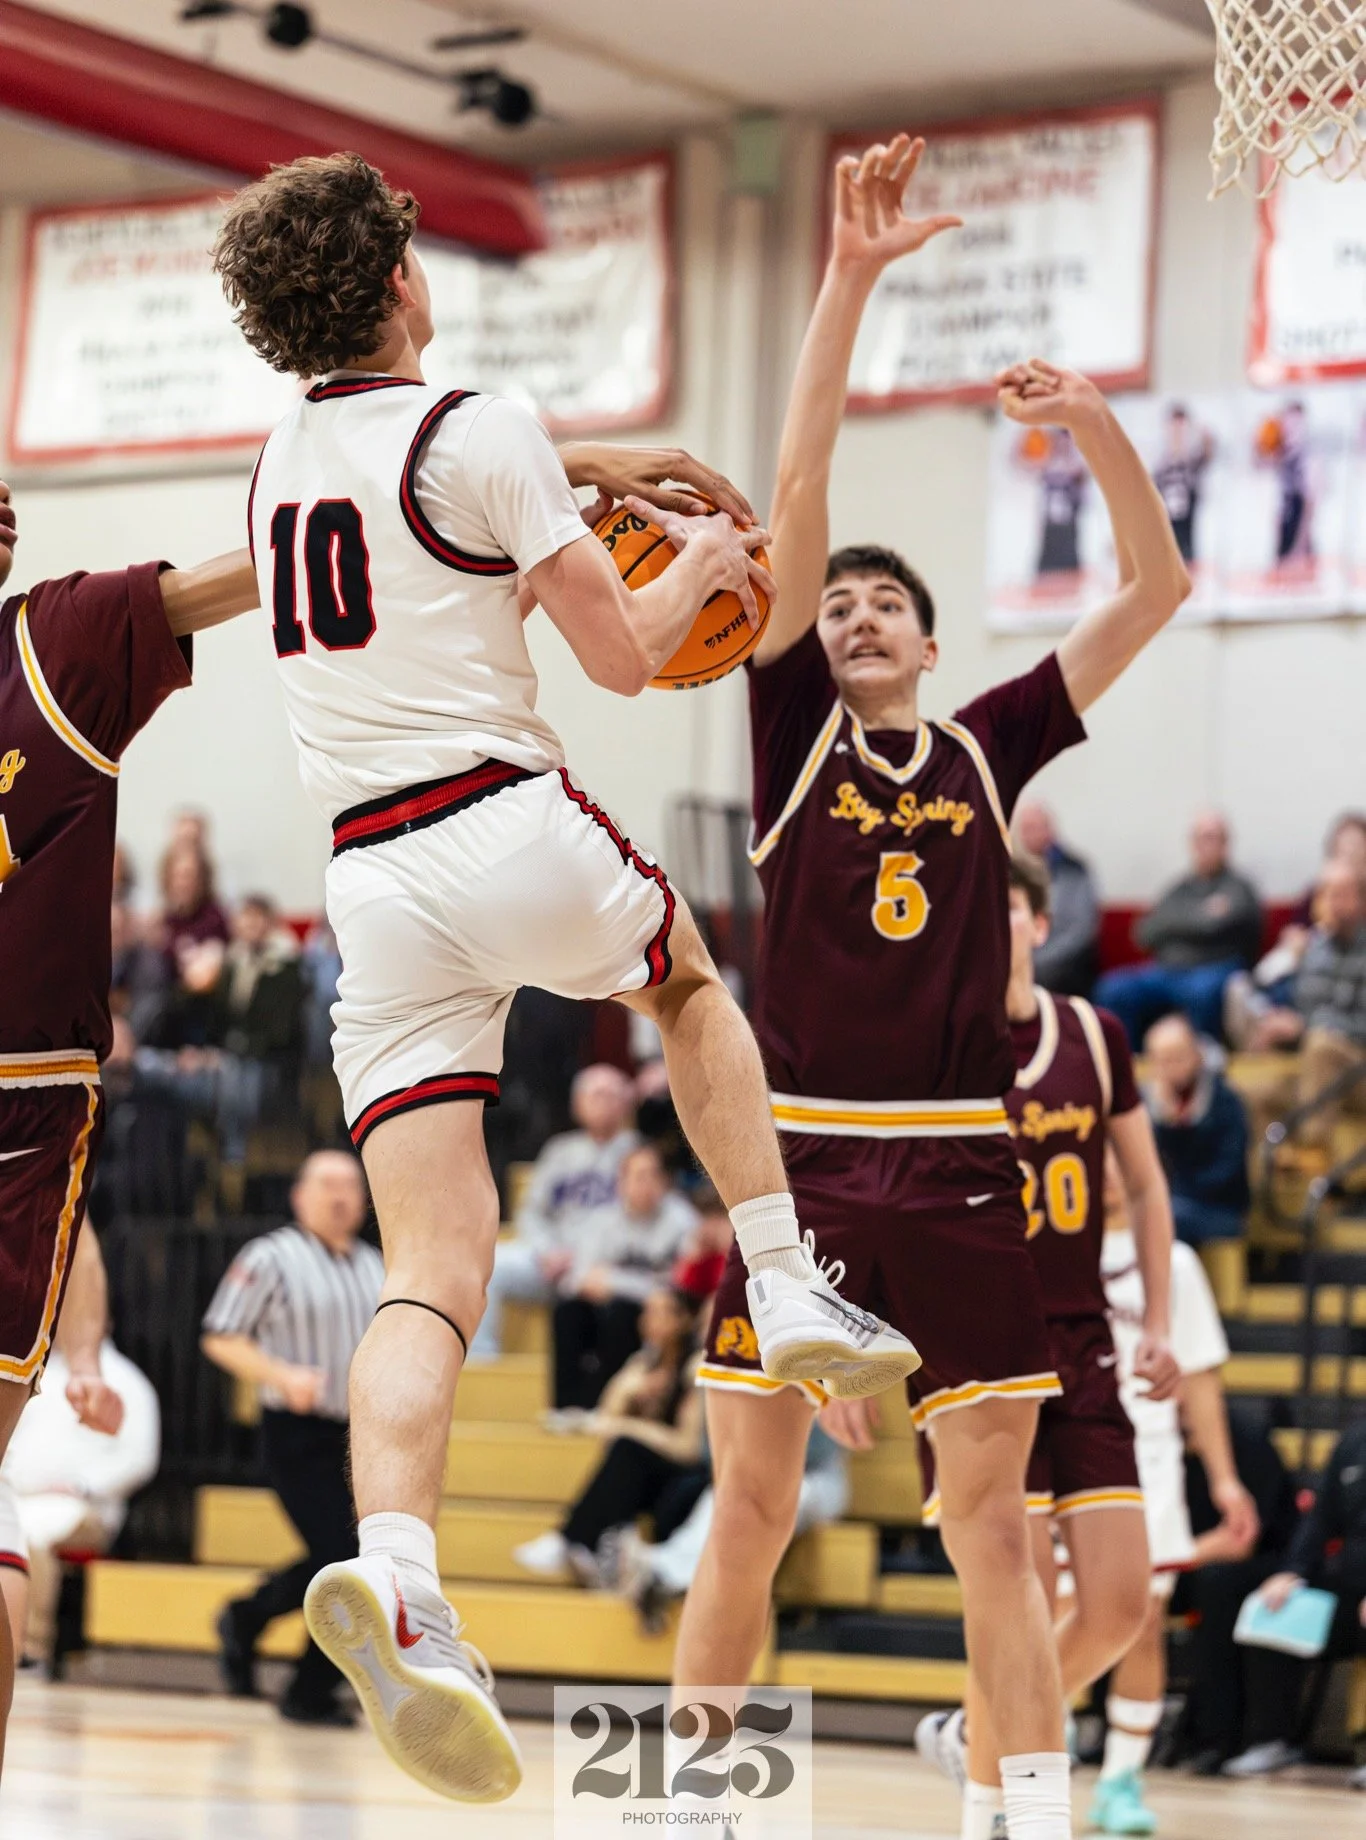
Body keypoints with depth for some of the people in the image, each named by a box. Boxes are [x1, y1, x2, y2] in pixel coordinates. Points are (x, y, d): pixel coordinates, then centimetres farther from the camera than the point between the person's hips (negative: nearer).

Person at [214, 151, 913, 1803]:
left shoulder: (282, 457, 16)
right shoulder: (477, 430, -5)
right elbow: (620, 653, -4)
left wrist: (597, 471, 39)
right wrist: (702, 566, 15)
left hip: (370, 877, 4)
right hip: (506, 822, -4)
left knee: (432, 1271, -4)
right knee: (690, 984, 31)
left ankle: (393, 1571, -27)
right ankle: (789, 1289, 19)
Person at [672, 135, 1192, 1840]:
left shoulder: (990, 747, 10)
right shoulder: (796, 736, 6)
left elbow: (1158, 586, 8)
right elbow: (794, 507, -4)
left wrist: (1096, 425, -8)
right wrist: (849, 279, -11)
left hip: (959, 1168, 1)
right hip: (803, 1155, -1)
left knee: (990, 1512, 1)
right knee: (748, 1504, 2)